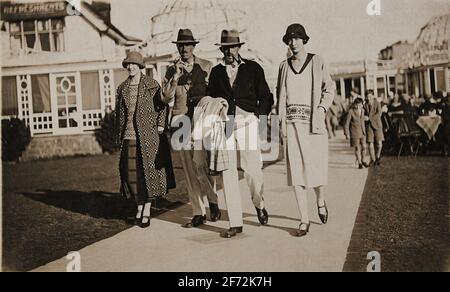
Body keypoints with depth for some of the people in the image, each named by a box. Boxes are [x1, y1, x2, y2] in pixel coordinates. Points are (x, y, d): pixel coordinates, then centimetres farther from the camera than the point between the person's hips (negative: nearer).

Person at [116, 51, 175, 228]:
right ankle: (139, 207, 18)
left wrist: (160, 126, -9)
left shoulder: (151, 85, 1)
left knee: (148, 170, -1)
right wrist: (119, 136, 13)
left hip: (148, 136, -4)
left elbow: (163, 105, 1)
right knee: (131, 171, 3)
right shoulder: (122, 88, 13)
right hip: (128, 137, 4)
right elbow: (119, 112, 16)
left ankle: (147, 211, 6)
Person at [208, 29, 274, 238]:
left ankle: (259, 204, 26)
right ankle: (235, 223, 6)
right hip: (224, 125, 2)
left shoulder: (253, 68, 9)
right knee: (228, 174, -2)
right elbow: (211, 99, 17)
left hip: (248, 122, -2)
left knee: (252, 170, -7)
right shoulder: (216, 72, 15)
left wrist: (258, 117, -3)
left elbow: (265, 96, 9)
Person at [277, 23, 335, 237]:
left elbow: (330, 89, 8)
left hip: (313, 121, -2)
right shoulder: (284, 66, 12)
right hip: (292, 122, 2)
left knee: (317, 167, -2)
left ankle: (320, 201, 31)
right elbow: (281, 97, 13)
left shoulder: (317, 62, 4)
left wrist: (322, 109, -7)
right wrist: (282, 123, 4)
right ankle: (304, 220, 2)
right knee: (296, 169, -4)